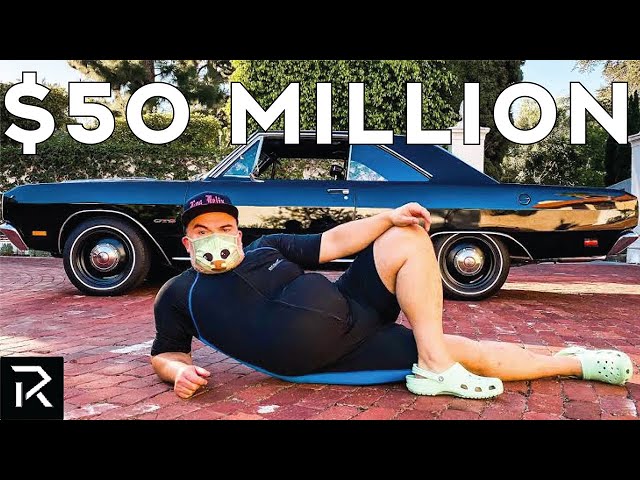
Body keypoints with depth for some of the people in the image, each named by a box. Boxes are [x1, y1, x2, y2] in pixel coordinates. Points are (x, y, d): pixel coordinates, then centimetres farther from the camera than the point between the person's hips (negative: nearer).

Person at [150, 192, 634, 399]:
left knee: (407, 239, -9)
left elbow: (332, 242, 10)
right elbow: (166, 354, 10)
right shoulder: (177, 295, 6)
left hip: (349, 311, 6)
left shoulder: (268, 245, 15)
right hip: (321, 363, -5)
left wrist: (389, 217, -4)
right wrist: (180, 372, -16)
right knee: (464, 350, -10)